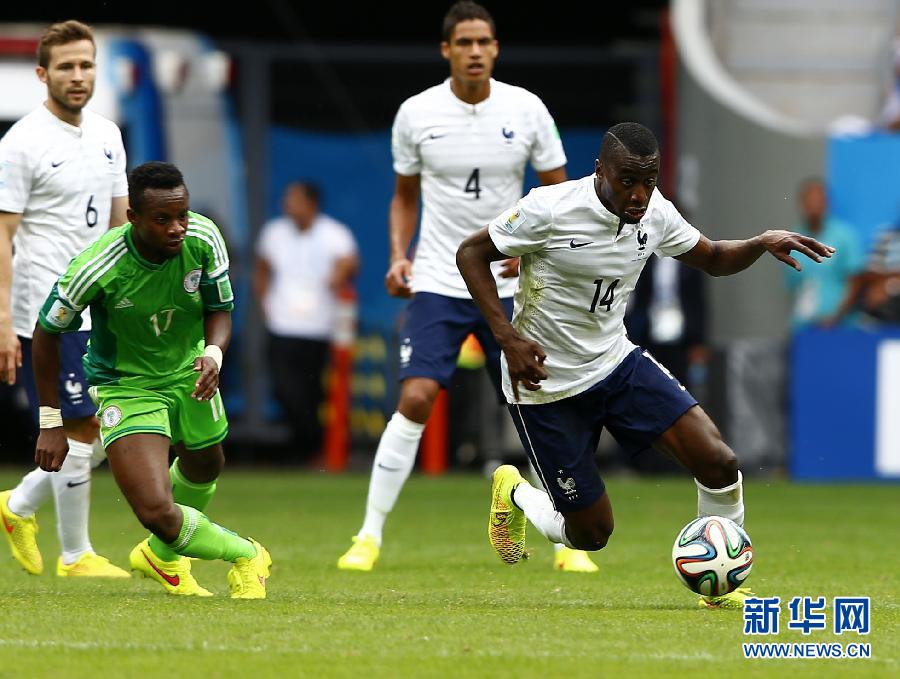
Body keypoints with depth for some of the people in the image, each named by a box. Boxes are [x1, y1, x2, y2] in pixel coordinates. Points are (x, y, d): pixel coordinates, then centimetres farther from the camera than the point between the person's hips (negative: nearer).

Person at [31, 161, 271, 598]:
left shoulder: (204, 239, -21)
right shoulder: (96, 267, -32)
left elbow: (220, 310, -5)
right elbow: (47, 332, -15)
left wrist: (213, 354, -29)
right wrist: (51, 422, -12)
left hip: (189, 371, 5)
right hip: (125, 385, -5)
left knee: (204, 468, 28)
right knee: (156, 512, -21)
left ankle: (164, 556, 59)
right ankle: (247, 557, 7)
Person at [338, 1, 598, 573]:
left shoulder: (527, 111, -3)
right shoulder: (417, 114, -2)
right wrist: (399, 256, -3)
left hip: (508, 285, 1)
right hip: (437, 284, -1)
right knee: (416, 400, -15)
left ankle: (568, 542, 14)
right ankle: (370, 536, -7)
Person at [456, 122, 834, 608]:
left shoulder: (655, 213, -6)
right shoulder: (549, 209, -23)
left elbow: (713, 259, 11)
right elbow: (471, 253, -13)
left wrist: (761, 244, -10)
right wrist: (507, 336, -22)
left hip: (618, 363, 5)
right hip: (547, 384, -5)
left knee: (717, 462, -14)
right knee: (591, 534, 0)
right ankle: (514, 494, 33)